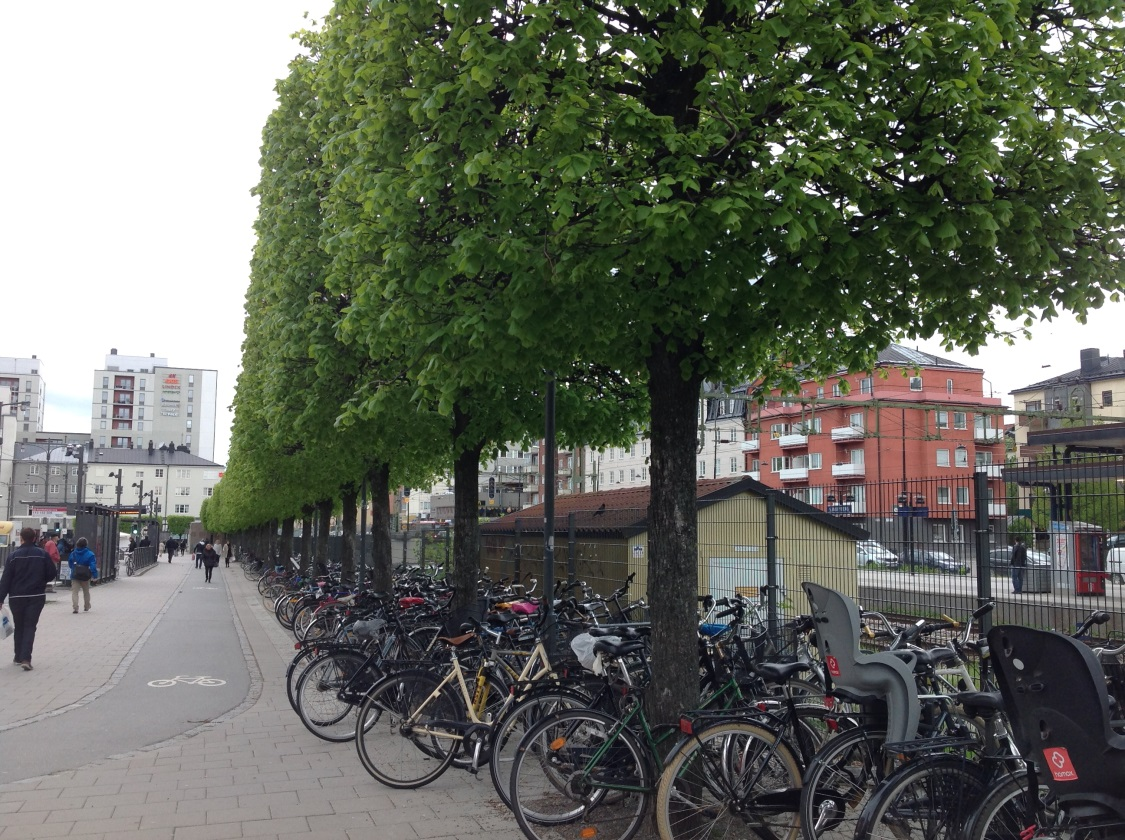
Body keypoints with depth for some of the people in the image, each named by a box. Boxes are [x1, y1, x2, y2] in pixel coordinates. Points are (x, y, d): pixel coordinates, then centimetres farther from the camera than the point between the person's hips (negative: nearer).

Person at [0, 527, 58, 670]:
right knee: (30, 627, 1)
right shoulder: (43, 554, -2)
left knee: (19, 627, 15)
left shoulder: (14, 555, -5)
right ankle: (25, 658, -12)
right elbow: (51, 574, 0)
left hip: (17, 597, 0)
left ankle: (19, 657, 21)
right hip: (37, 596, 0)